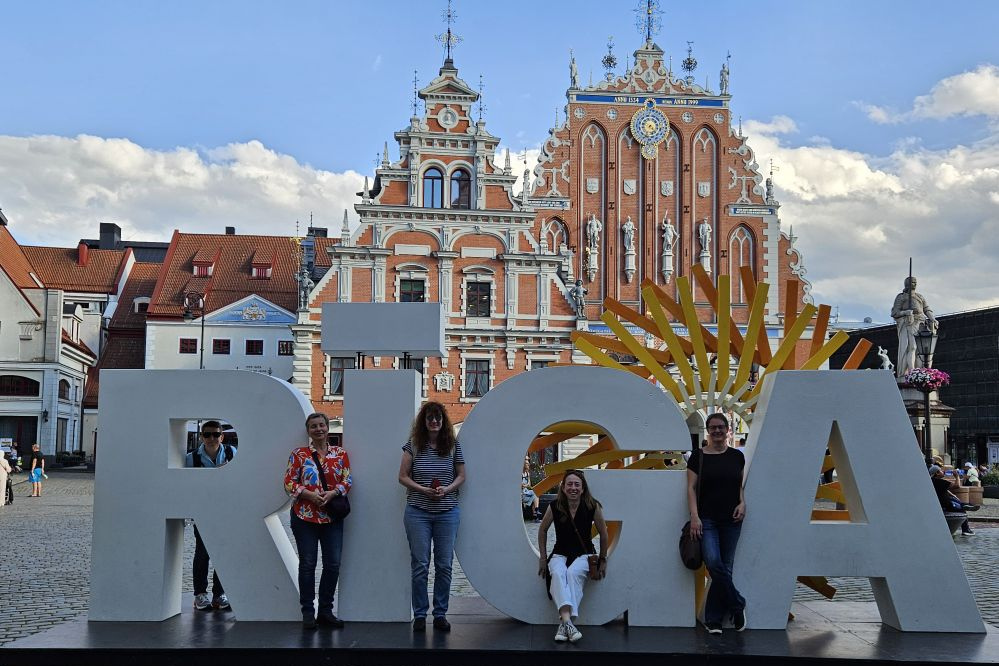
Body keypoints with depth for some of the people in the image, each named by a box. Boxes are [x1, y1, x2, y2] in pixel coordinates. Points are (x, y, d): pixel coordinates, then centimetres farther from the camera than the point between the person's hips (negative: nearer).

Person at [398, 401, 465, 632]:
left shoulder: (453, 445, 4)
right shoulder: (413, 445, 1)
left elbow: (461, 476, 9)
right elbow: (403, 476, 2)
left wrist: (447, 489, -10)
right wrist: (423, 490, -13)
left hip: (447, 512, 1)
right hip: (418, 511, -1)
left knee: (444, 565, 4)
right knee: (420, 565, 2)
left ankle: (440, 614, 15)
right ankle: (420, 614, 11)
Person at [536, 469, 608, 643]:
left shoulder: (592, 507, -8)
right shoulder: (555, 507, -6)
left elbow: (603, 534, 6)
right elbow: (542, 530, 11)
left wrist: (603, 561, 10)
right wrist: (543, 558, 10)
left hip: (583, 554, -1)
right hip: (560, 553, 1)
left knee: (573, 573, -35)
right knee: (557, 573, -34)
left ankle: (564, 625, -40)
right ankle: (567, 621, -52)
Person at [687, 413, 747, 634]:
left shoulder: (737, 456, 8)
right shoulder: (698, 456, 1)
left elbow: (741, 485, 16)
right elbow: (691, 488, -1)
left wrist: (742, 503, -3)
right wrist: (694, 516, -11)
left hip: (731, 520, 3)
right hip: (707, 520, -2)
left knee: (725, 569, 3)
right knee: (714, 564, -18)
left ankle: (713, 620, 11)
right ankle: (738, 606, 2)